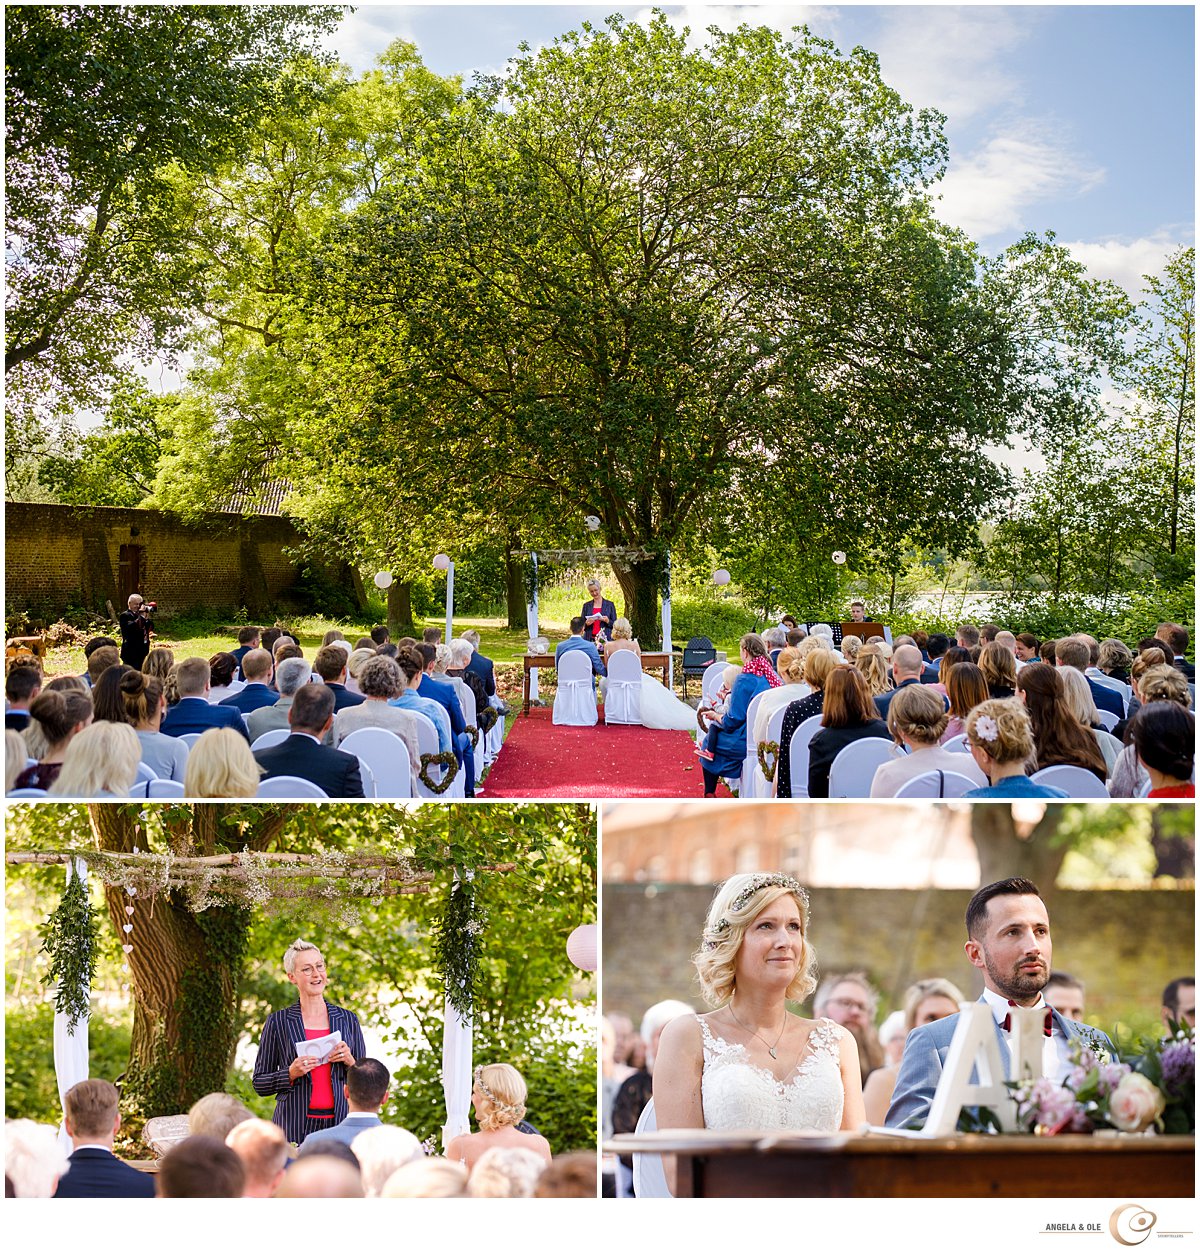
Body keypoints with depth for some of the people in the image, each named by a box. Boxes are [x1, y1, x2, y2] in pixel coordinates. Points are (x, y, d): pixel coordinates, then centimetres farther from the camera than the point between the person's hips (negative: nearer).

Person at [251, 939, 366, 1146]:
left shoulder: (348, 1019, 11)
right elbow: (259, 1084, 6)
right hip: (295, 1127, -2)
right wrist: (291, 1073, -10)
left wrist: (350, 1062, -3)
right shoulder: (278, 1021, 4)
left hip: (340, 1123, 2)